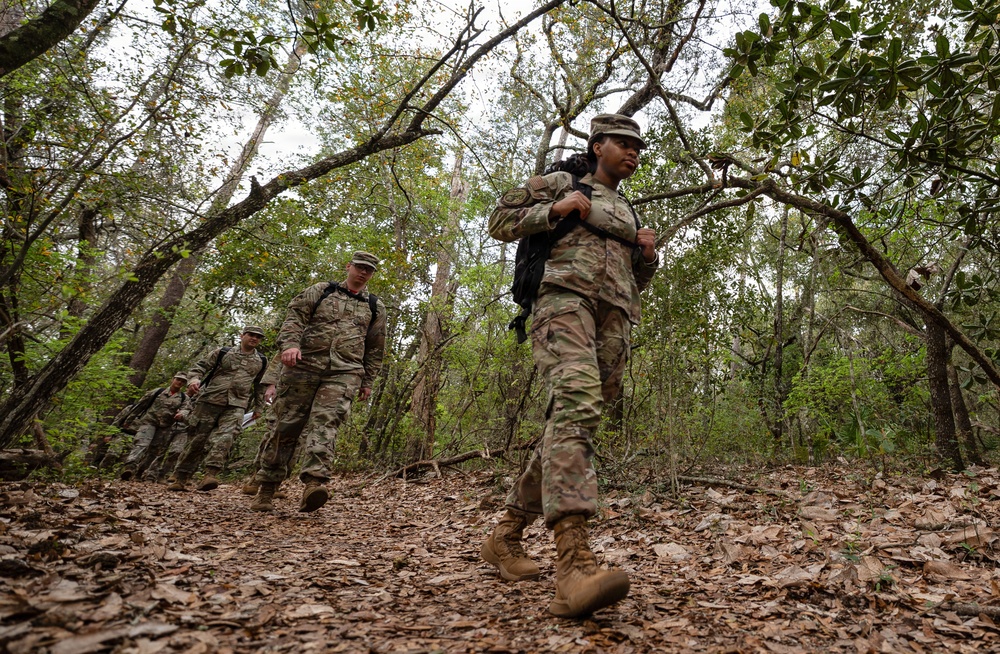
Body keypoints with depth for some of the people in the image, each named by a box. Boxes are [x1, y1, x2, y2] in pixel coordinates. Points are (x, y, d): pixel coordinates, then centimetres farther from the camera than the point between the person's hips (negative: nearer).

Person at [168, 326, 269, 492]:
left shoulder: (262, 361, 12)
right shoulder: (222, 352, 6)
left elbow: (260, 385, 22)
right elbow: (200, 366, 7)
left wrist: (258, 406, 21)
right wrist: (194, 378, -14)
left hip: (236, 406, 1)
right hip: (210, 400, 0)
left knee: (225, 437, -21)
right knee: (197, 438, 3)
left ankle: (210, 476, -30)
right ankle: (180, 479, 14)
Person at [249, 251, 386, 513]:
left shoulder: (376, 307, 17)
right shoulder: (320, 291, 13)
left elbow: (376, 348, 19)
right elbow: (294, 317, 2)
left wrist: (368, 381, 14)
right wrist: (290, 344, -17)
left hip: (344, 374, 0)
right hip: (304, 366, 0)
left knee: (325, 424, -19)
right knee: (287, 425, 3)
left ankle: (314, 483, -31)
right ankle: (266, 489, 15)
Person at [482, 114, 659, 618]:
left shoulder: (627, 213, 32)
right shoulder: (561, 182, 16)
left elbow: (636, 282, 34)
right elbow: (500, 222, 11)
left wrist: (648, 254, 13)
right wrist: (554, 210, -3)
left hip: (613, 322, 7)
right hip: (565, 299, -7)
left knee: (569, 426, 2)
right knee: (576, 406, -31)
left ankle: (505, 537, 14)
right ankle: (575, 565, -43)